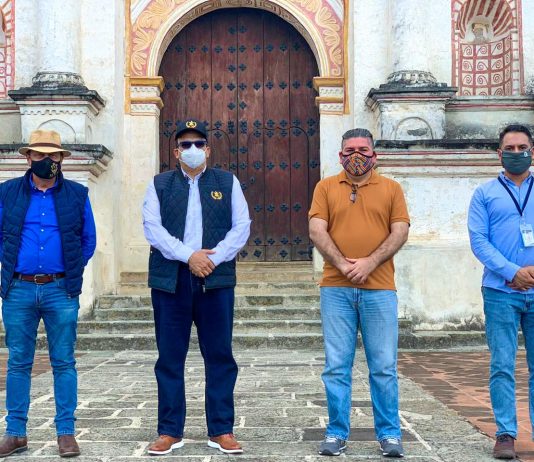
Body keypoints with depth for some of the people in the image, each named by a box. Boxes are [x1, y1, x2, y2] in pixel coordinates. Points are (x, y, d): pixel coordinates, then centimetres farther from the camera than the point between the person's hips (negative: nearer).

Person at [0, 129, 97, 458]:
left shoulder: (77, 194, 6)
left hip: (61, 290, -1)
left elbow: (89, 240, 12)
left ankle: (66, 433, 9)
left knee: (64, 362, 2)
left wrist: (72, 269, 7)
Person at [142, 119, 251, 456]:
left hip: (216, 278, 0)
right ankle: (170, 430, 14)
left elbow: (242, 227, 2)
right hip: (170, 279, 1)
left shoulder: (228, 182, 11)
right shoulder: (160, 184, 11)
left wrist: (214, 257, -11)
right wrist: (189, 256, -13)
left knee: (220, 355, 2)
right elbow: (152, 227, -1)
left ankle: (222, 430, 11)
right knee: (170, 356, 4)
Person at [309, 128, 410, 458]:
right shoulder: (326, 187, 11)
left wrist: (370, 262, -12)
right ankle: (337, 432, 15)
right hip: (336, 288, 0)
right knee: (337, 366, 4)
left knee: (384, 367, 3)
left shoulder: (391, 188, 11)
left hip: (379, 288, 0)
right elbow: (317, 230, 0)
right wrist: (343, 264, -13)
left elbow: (400, 232, 1)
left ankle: (389, 434, 14)